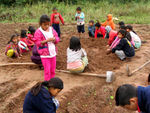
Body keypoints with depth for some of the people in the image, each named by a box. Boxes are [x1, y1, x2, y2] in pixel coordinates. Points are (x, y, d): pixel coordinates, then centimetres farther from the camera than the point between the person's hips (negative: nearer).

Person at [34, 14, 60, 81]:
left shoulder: (52, 30, 6)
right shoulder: (38, 32, -11)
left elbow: (57, 38, 10)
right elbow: (37, 42, -14)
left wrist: (54, 39, -14)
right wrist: (46, 40, -24)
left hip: (53, 53, 6)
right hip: (45, 55, -5)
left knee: (53, 70, 14)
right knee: (47, 70, -1)